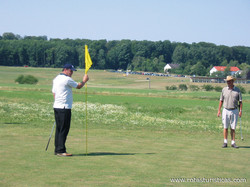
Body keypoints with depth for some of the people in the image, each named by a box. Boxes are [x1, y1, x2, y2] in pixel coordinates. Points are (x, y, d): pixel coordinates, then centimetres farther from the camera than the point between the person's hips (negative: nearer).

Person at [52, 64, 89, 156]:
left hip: (56, 107, 9)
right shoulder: (67, 79, -12)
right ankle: (61, 150, -7)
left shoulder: (56, 78, 15)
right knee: (64, 129, -7)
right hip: (64, 108, -9)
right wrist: (84, 80, 17)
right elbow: (79, 86, -1)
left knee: (59, 129, 11)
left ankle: (57, 149, 13)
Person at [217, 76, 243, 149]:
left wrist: (240, 110, -7)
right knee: (225, 127, 1)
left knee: (233, 128, 2)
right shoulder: (224, 90, 4)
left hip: (234, 111, -1)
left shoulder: (237, 90, 0)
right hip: (226, 110, 1)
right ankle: (225, 142, 7)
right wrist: (219, 110, 3)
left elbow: (240, 101, 2)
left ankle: (233, 143, 7)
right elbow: (221, 100, 8)